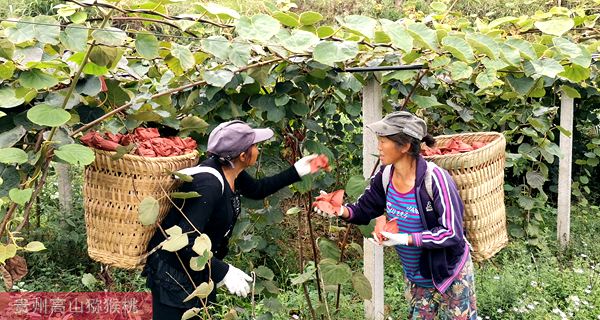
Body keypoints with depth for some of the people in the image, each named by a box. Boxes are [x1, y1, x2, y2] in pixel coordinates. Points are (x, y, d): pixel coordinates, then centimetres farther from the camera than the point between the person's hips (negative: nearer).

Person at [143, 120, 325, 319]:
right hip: (172, 272, -9)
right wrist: (223, 272, -31)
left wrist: (297, 172, 19)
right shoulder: (208, 184, -30)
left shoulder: (231, 174, -2)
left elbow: (257, 190, 21)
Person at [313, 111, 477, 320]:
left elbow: (451, 233, -27)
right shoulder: (385, 176, -9)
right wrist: (340, 210, -17)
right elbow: (364, 210, 4)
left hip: (450, 274, -6)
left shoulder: (434, 178, -27)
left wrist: (405, 239, -34)